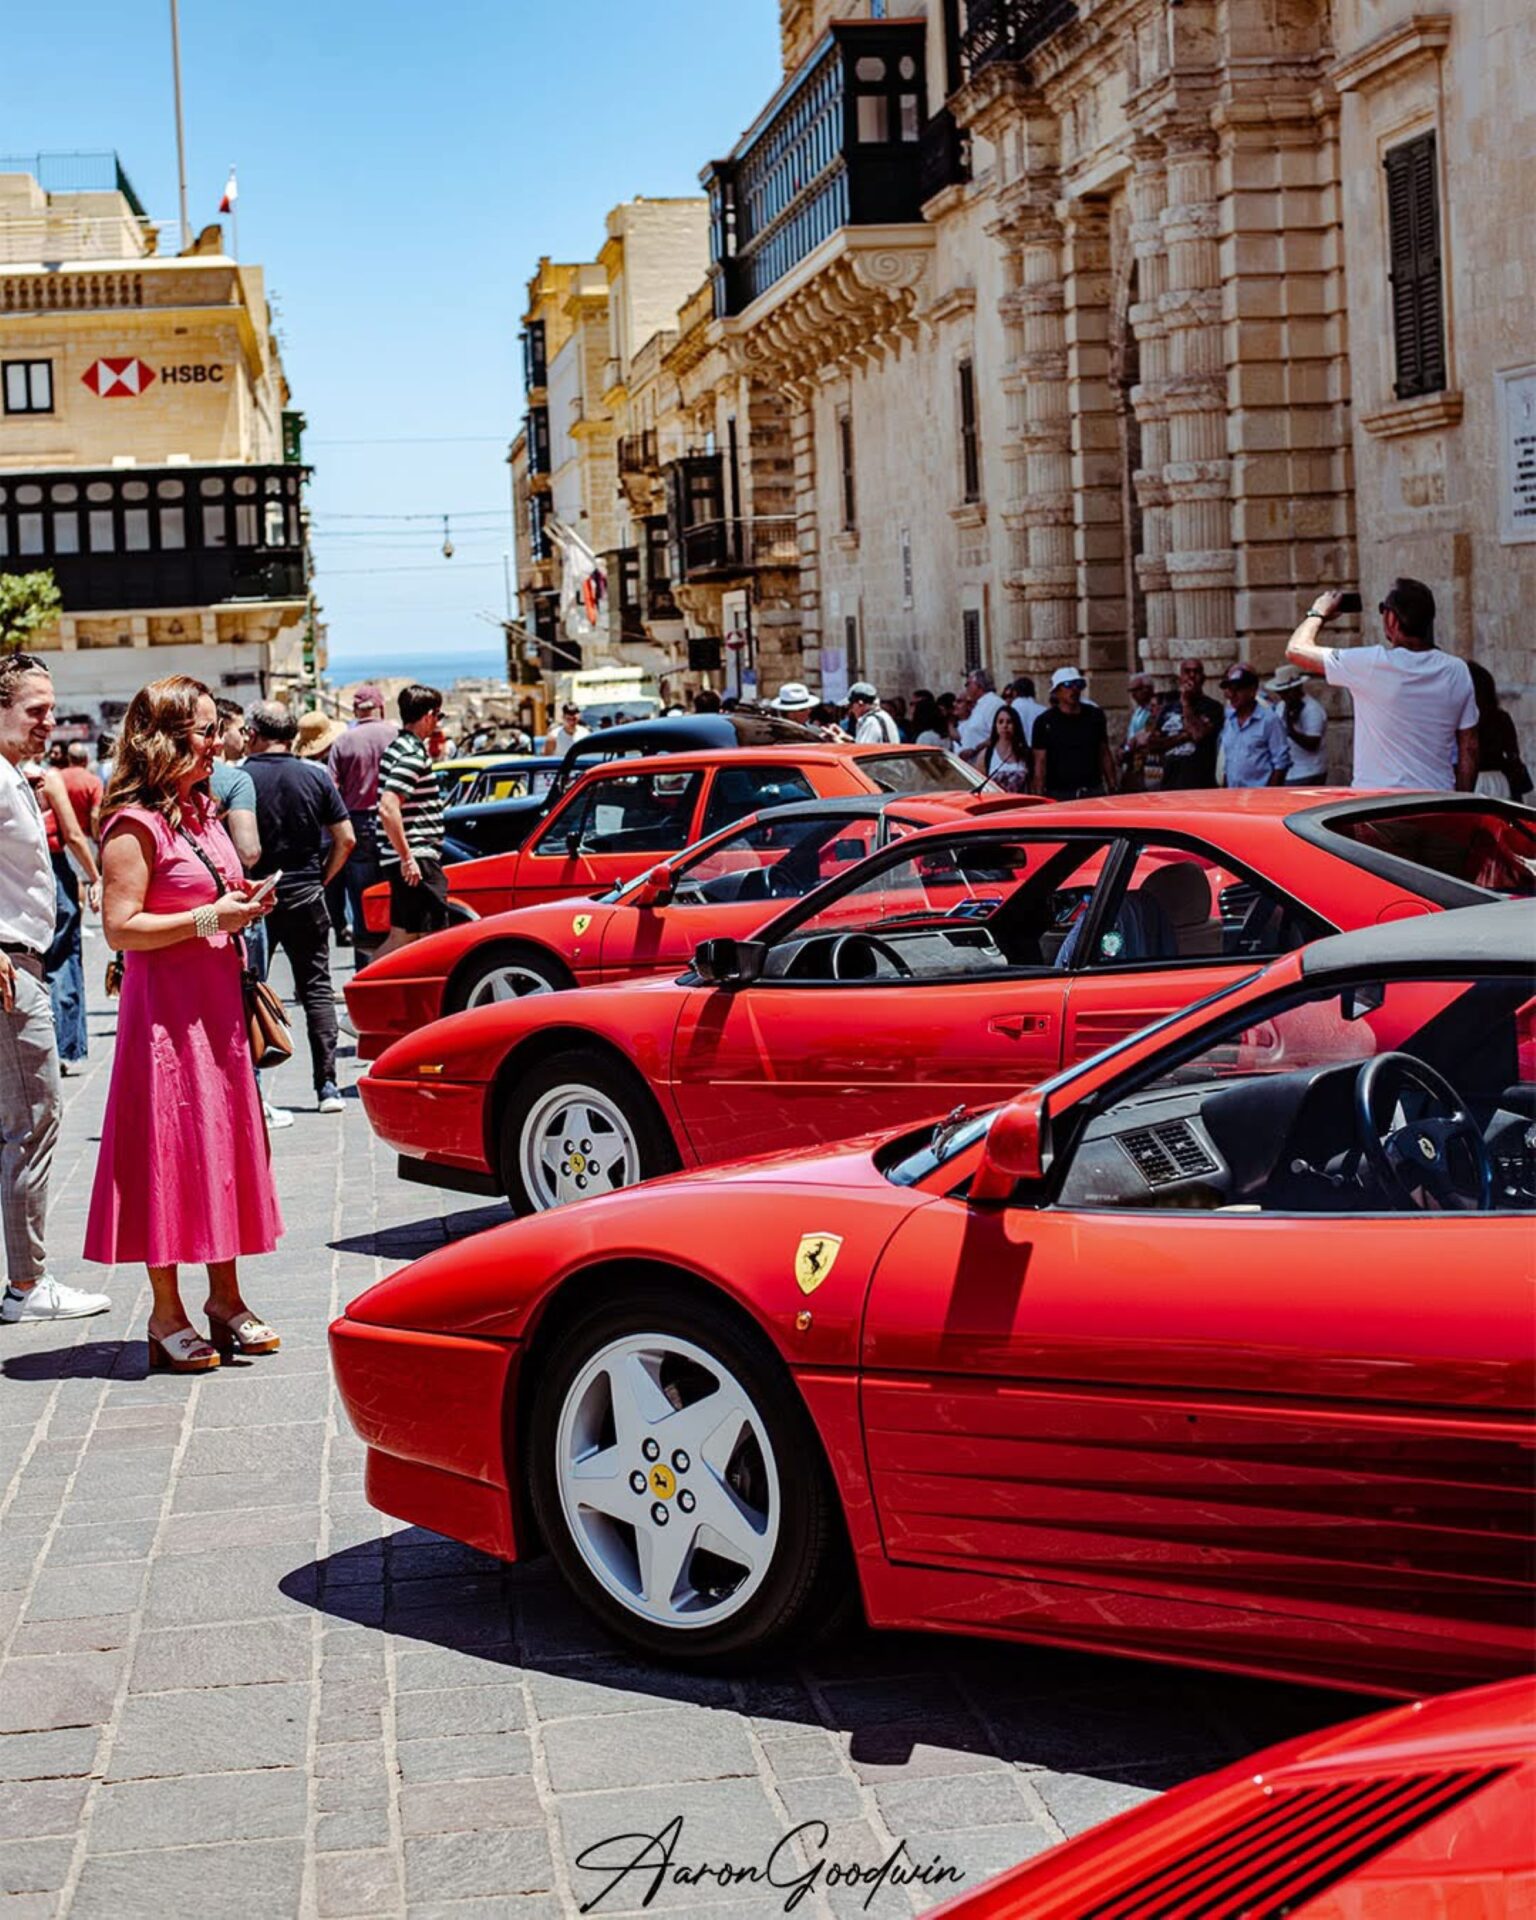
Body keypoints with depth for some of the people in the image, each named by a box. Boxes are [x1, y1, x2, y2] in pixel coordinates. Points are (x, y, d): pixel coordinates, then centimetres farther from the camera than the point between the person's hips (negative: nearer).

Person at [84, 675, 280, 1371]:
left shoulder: (203, 811, 14)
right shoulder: (135, 825, -14)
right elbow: (121, 927, -19)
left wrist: (244, 904, 7)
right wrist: (209, 920, -20)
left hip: (218, 1000, 9)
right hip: (165, 1007, -9)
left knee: (226, 1139, 10)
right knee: (168, 1149, -4)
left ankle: (225, 1296, 19)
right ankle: (166, 1313, 3)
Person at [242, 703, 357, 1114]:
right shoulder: (316, 777, -1)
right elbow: (346, 838, -1)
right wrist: (323, 878, 10)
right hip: (305, 896, 2)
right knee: (317, 990, 8)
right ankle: (327, 1086, 3)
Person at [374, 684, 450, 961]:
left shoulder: (397, 747, 16)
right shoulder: (413, 755, -15)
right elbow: (388, 808, -25)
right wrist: (407, 858, -23)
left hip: (407, 859, 10)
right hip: (416, 860, -10)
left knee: (401, 937, 14)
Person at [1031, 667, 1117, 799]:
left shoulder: (1095, 715, 11)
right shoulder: (1044, 722, -1)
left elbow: (1105, 754, 15)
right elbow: (1040, 762, -4)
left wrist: (1112, 788, 9)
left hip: (1094, 792, 3)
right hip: (1059, 795, -3)